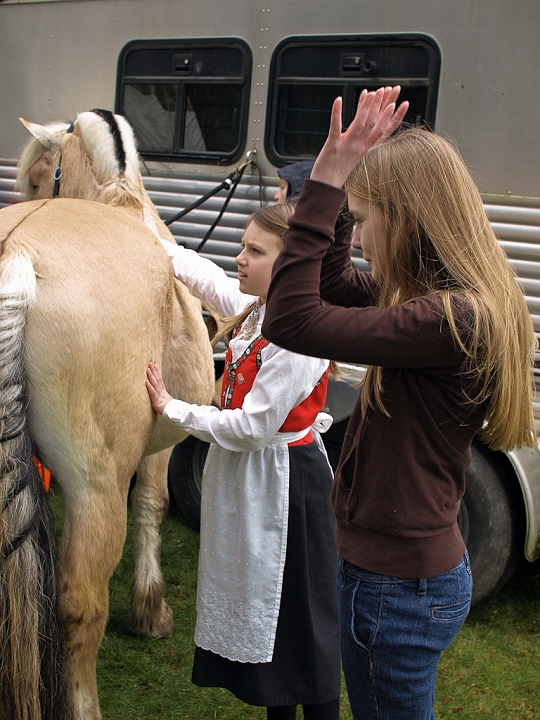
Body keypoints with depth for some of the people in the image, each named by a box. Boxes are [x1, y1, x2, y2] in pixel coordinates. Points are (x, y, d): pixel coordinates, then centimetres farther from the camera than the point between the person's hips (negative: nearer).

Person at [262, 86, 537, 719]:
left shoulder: (449, 320, -28)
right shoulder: (454, 303, 3)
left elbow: (289, 321, -30)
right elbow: (333, 282, 15)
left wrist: (326, 184, -27)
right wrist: (334, 173, 3)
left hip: (398, 587, -10)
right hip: (416, 565, 10)